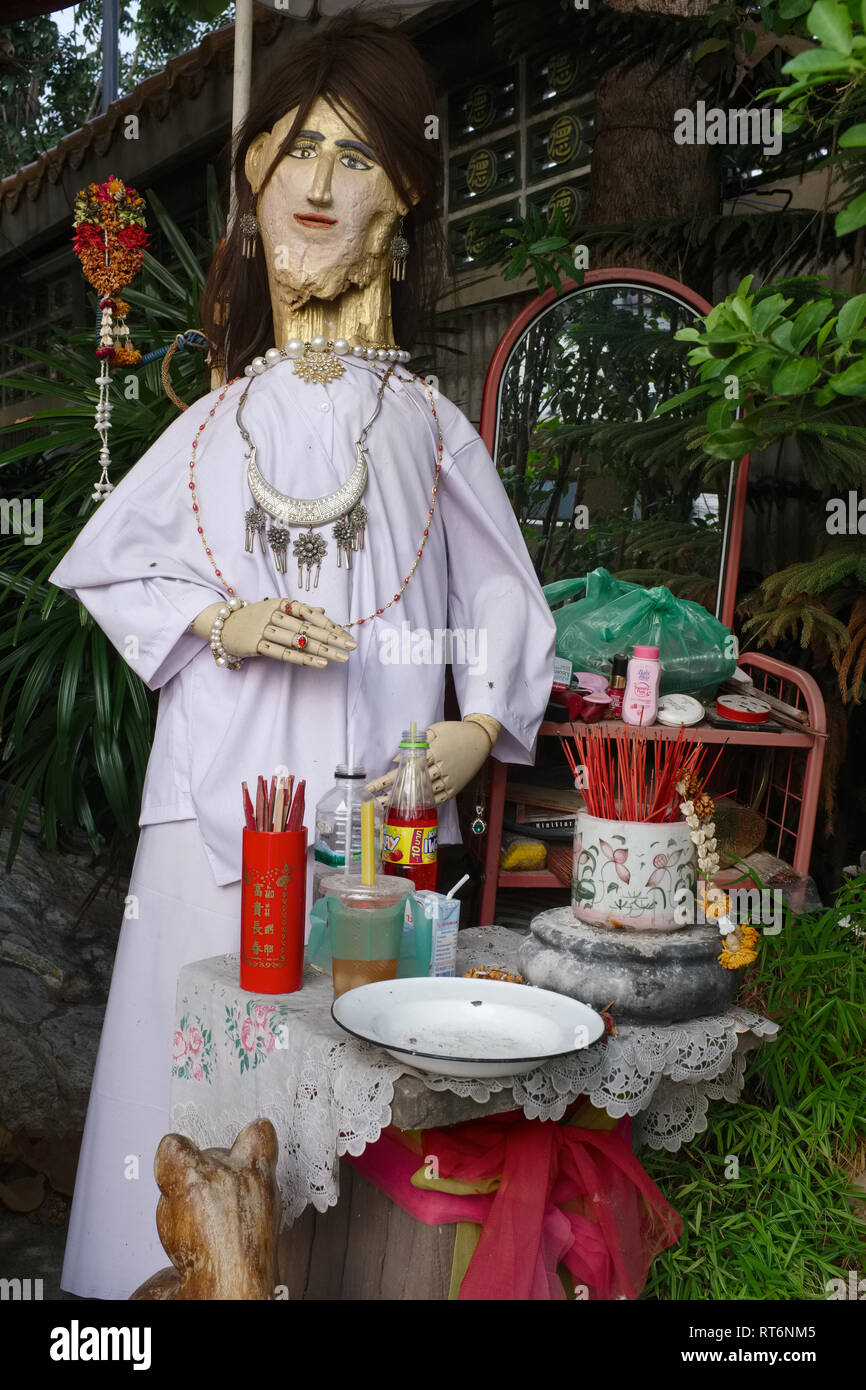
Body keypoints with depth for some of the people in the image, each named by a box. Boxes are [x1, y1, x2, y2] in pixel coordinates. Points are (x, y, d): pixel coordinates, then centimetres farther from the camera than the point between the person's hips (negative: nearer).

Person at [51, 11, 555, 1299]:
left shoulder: (427, 428, 6)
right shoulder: (217, 425, 9)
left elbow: (506, 599, 11)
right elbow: (110, 569, 13)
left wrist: (477, 730, -4)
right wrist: (224, 624, -5)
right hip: (218, 808, 1)